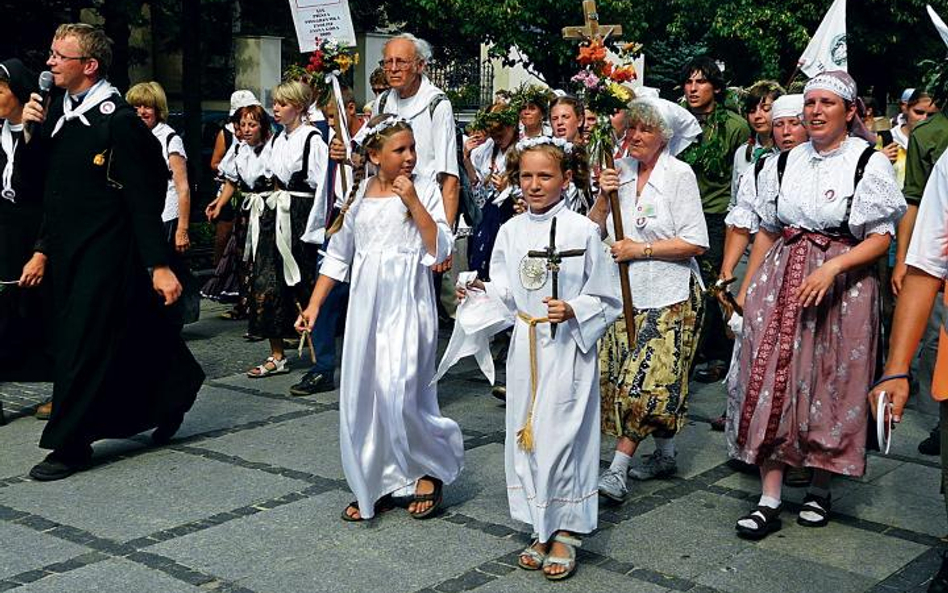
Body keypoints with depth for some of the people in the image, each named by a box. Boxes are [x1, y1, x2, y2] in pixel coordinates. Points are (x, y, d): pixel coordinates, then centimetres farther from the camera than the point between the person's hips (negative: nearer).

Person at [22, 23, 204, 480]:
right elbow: (43, 177, 12)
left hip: (106, 250, -8)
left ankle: (71, 444, 7)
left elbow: (142, 198, -17)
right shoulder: (59, 108, 9)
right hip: (68, 247, 8)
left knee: (83, 343, -4)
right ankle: (170, 398, 34)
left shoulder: (119, 121, -16)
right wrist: (32, 131, -5)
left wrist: (159, 264, -20)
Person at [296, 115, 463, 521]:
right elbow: (338, 256, 14)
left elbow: (440, 249, -10)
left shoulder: (424, 188, -1)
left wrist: (413, 202, -16)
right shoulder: (359, 194, 8)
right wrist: (313, 305, 10)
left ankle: (432, 469, 14)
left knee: (399, 393, -12)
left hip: (407, 305, -4)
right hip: (366, 304, 4)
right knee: (362, 396, 5)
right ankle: (376, 487, 19)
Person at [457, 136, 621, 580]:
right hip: (524, 347, 5)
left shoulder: (581, 230, -7)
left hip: (567, 349, -5)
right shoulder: (511, 231, 7)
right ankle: (542, 531, 24)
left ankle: (566, 533, 13)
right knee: (525, 438, 10)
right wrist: (482, 293, -8)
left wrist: (573, 310, -20)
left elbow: (607, 300, -3)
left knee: (562, 437, -4)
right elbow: (504, 296, 12)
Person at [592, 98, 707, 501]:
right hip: (625, 292, 6)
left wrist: (641, 250, -13)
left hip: (668, 294, -6)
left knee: (645, 381, -9)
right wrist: (603, 196, -8)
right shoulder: (620, 170, 8)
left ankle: (618, 469, -8)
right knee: (620, 378, 9)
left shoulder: (679, 174, -7)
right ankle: (665, 454, 25)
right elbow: (594, 230, 8)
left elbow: (696, 242, -12)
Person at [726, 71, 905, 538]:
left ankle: (820, 488, 24)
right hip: (781, 283, 4)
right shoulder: (786, 163, 10)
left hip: (843, 287, -3)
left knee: (830, 387, 4)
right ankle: (770, 500, 2)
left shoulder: (869, 163, -3)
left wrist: (833, 267, -21)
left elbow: (881, 238, -6)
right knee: (772, 382, -3)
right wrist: (746, 289, 10)